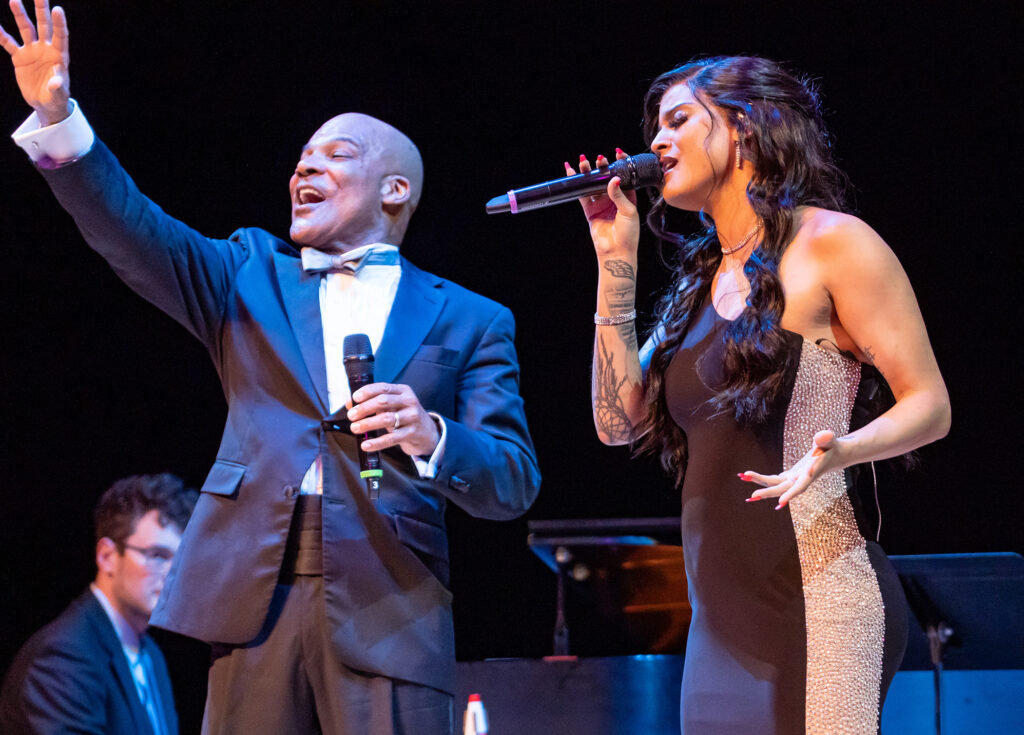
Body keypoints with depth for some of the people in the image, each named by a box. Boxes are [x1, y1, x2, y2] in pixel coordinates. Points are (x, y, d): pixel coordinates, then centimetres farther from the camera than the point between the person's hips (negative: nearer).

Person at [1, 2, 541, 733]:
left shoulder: (468, 322, 12)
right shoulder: (253, 274, 19)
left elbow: (514, 485, 4)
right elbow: (134, 233, 3)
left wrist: (432, 437, -16)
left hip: (390, 612, -2)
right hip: (256, 596, 2)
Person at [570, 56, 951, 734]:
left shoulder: (829, 243, -2)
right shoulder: (701, 281, 20)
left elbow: (930, 405, -5)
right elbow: (620, 420, 14)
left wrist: (838, 450, -26)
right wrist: (616, 262, 12)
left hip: (814, 598, -7)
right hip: (721, 616, 7)